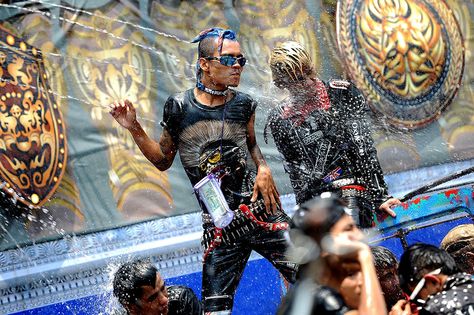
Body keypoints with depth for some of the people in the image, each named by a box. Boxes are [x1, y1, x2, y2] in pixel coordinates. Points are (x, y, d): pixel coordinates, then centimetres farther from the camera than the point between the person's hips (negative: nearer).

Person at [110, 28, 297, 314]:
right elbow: (163, 161, 11)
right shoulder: (180, 107, 0)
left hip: (259, 207, 1)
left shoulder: (243, 104, 5)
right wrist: (134, 128, 2)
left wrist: (263, 168, 4)